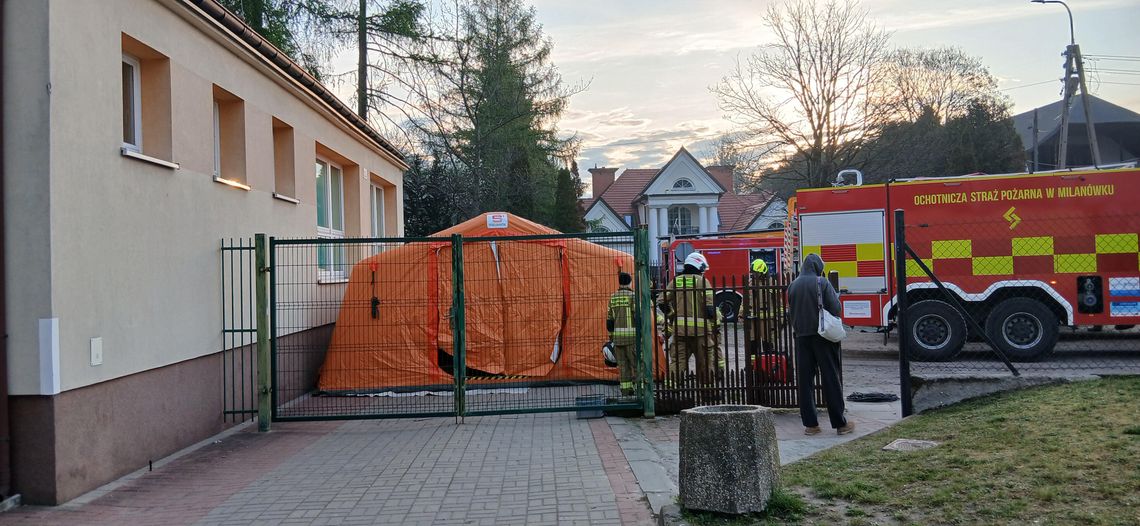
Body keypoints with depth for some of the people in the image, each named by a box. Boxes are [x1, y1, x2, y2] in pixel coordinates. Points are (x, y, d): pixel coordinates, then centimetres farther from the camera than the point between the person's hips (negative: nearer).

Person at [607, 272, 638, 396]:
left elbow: (610, 319, 11)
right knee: (636, 362, 0)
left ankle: (626, 390, 5)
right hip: (631, 335, -5)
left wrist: (611, 334, 18)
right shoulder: (633, 296, -8)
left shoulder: (613, 298, 9)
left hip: (618, 335, 5)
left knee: (623, 364, 7)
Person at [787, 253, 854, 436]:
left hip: (802, 337, 4)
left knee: (805, 380, 6)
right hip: (822, 335, -3)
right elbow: (835, 308, -10)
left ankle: (810, 424, 7)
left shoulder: (793, 286, 5)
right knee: (830, 379, 1)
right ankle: (840, 423, 5)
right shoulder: (822, 283, -8)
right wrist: (837, 297, 9)